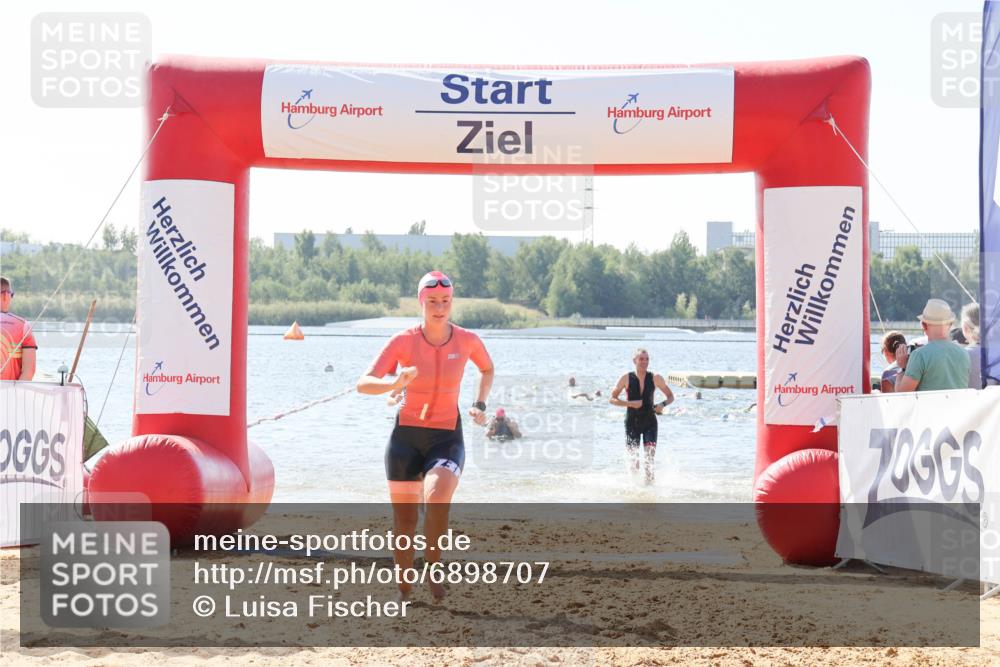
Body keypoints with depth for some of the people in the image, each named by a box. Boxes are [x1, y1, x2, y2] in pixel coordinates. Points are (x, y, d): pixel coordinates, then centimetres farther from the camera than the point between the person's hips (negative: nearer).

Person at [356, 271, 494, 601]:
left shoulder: (467, 341, -2)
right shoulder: (404, 341, -7)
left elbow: (488, 369, 21)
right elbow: (363, 383, -15)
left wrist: (479, 405, 8)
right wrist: (394, 385, -34)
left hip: (447, 438, 0)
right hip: (406, 436, 0)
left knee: (437, 498, -29)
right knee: (405, 520, 3)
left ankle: (433, 569, -7)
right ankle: (404, 588, 24)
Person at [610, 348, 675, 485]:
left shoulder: (655, 378, -1)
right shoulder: (626, 379, -4)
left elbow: (671, 396, 8)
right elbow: (612, 399, -1)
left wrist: (663, 404, -14)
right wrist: (630, 404, -16)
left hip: (650, 422, 0)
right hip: (632, 422, 0)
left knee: (649, 456, -15)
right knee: (633, 458, 2)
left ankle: (649, 482, -10)